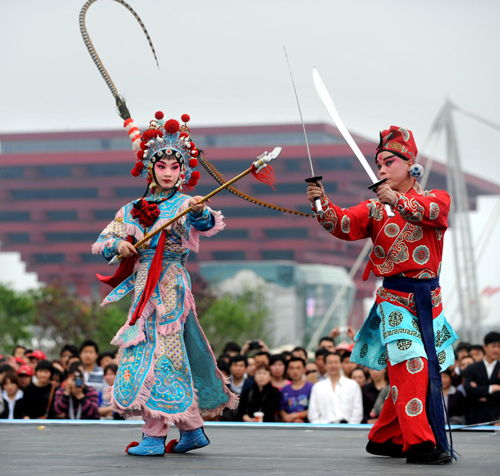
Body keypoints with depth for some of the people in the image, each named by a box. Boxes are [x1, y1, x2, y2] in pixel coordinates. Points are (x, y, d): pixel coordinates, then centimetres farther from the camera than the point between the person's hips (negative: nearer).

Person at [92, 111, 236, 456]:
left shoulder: (184, 205, -3)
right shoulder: (133, 210, 13)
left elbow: (209, 224, -23)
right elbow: (102, 242, 10)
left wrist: (200, 211, -45)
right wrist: (118, 245, -12)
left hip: (170, 287, -6)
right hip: (144, 288, 6)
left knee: (159, 353, -9)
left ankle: (154, 436, -6)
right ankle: (192, 430, 18)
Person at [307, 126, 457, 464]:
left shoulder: (436, 198, 4)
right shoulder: (374, 208, 7)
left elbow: (432, 210, -20)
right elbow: (346, 225, -10)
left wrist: (398, 201, -37)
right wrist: (324, 206, -29)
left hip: (429, 297, 2)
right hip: (394, 298, -2)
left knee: (420, 371, 9)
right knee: (411, 367, -17)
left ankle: (385, 437, 23)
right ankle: (418, 442, -17)